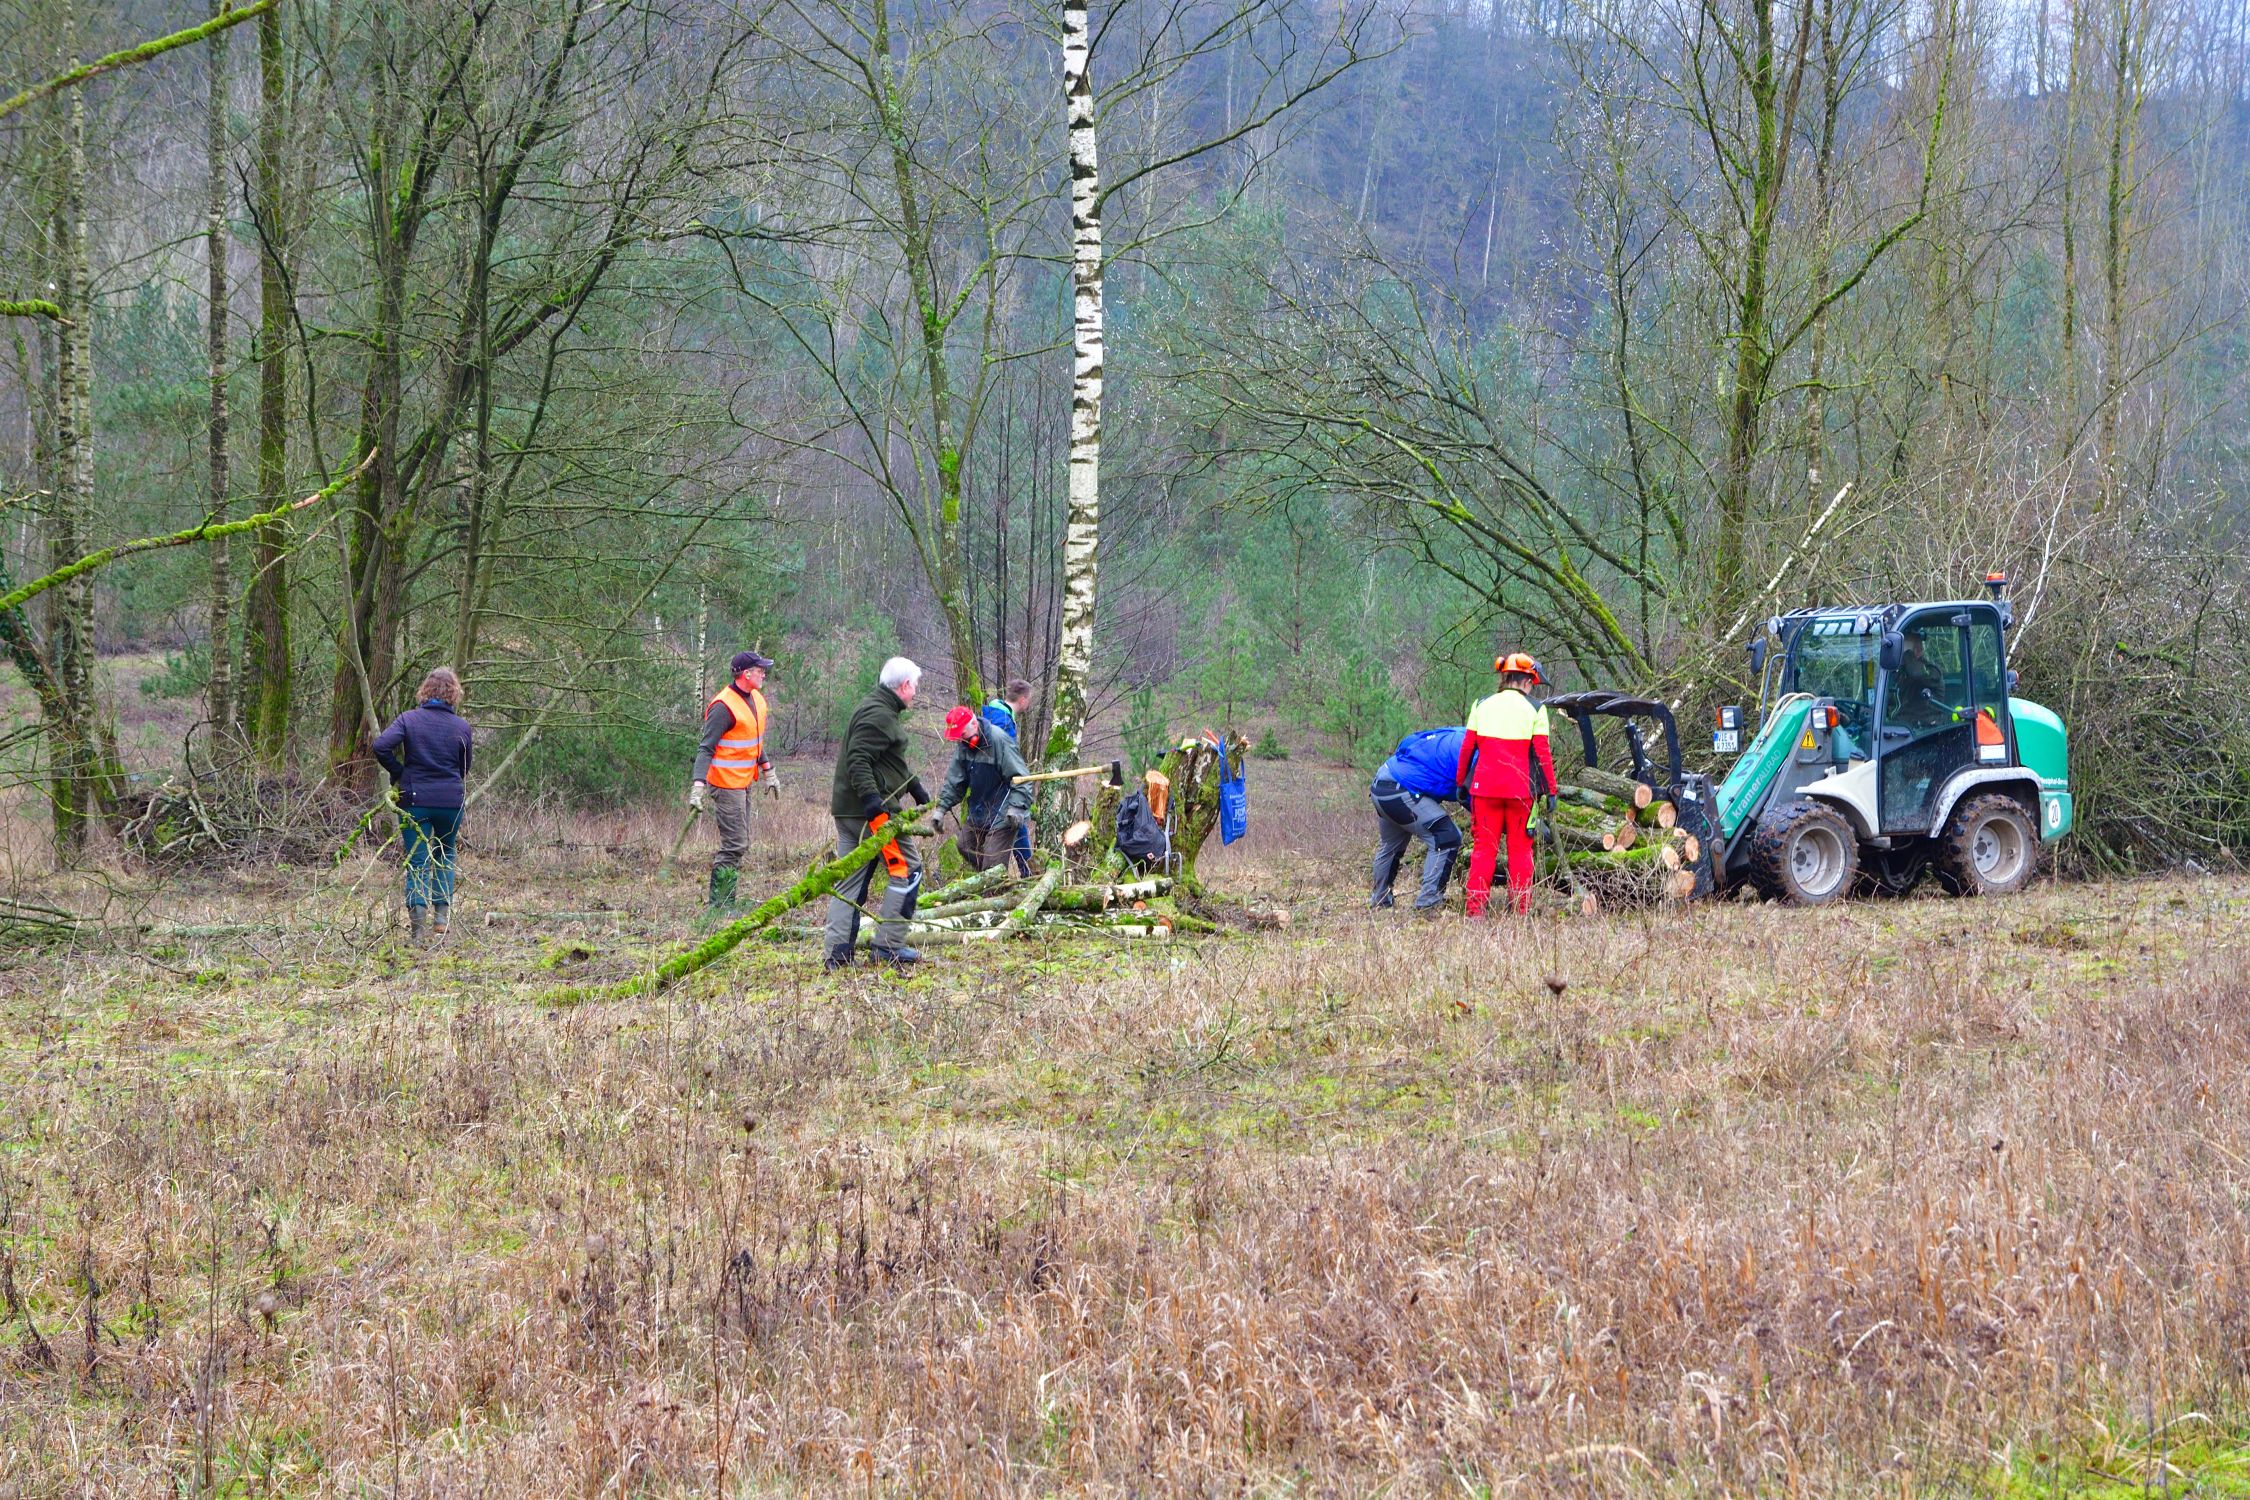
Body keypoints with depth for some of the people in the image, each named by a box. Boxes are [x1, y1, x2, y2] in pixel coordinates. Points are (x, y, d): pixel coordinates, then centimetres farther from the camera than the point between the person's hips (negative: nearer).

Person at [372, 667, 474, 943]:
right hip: (451, 800, 2)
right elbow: (464, 768, 10)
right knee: (445, 858, 20)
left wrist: (399, 773, -3)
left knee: (417, 863, 1)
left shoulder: (409, 719, -3)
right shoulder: (462, 726, 2)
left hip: (415, 799, -2)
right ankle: (442, 918, 16)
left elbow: (381, 746, -16)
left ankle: (418, 923, -13)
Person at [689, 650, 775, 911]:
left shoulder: (756, 699, 10)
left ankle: (725, 901, 17)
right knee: (735, 845, -9)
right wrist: (698, 787, -29)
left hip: (744, 782, 10)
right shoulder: (724, 707, -19)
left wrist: (768, 772, 26)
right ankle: (720, 905, -5)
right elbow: (706, 749, -21)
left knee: (741, 844, 12)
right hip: (726, 784, -10)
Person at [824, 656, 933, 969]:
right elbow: (858, 760, -23)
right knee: (906, 870, -3)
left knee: (850, 880, 8)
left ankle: (838, 952, 5)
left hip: (848, 811, 10)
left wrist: (915, 786, 35)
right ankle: (888, 944, -4)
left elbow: (893, 762, 32)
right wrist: (871, 798, -30)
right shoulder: (879, 715, -14)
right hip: (871, 811, -10)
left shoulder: (877, 709, 20)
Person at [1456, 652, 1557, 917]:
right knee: (1520, 849, 7)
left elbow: (1466, 748, 6)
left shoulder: (1482, 706, 6)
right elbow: (1542, 753, -4)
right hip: (1520, 790, -2)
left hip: (1485, 786, 2)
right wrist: (1551, 790, 2)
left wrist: (1460, 783, 16)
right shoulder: (1534, 710, -1)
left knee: (1484, 847, 6)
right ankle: (1521, 908, 5)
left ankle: (1476, 907, 1)